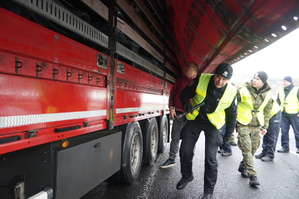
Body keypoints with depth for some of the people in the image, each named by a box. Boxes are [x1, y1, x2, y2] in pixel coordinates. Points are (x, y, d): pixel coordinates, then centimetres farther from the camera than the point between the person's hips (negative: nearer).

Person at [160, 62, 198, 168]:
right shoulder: (180, 80, 12)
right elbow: (172, 94, 11)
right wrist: (171, 108, 1)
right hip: (178, 113, 2)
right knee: (175, 137, 8)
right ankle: (172, 159, 20)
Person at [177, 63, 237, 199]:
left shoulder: (231, 91, -13)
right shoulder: (201, 79, -17)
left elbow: (232, 114, 1)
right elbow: (185, 93, -5)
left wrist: (228, 133, 3)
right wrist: (186, 104, -26)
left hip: (213, 124, -1)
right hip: (194, 119, 1)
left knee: (210, 158, -4)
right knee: (185, 151, 4)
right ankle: (186, 176, 32)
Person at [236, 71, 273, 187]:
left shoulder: (267, 95, 2)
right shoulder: (243, 91, -11)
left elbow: (267, 111, 13)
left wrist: (265, 126, 12)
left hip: (256, 126, 4)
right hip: (243, 124, -4)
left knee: (253, 148, 10)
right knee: (247, 149, -7)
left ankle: (243, 167, 32)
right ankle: (252, 175, 0)